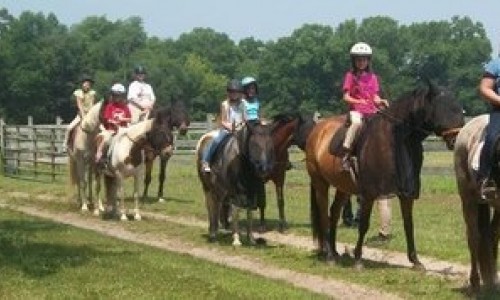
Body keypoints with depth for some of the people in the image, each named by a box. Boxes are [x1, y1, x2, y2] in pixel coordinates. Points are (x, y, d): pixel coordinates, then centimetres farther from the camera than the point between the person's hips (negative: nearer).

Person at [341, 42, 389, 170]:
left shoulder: (372, 77, 14)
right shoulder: (350, 76, 3)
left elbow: (375, 97, 14)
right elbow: (346, 97, -2)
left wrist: (380, 101, -8)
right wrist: (358, 101, -18)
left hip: (371, 110, 5)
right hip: (356, 109, -5)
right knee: (357, 122, -36)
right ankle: (346, 154, -38)